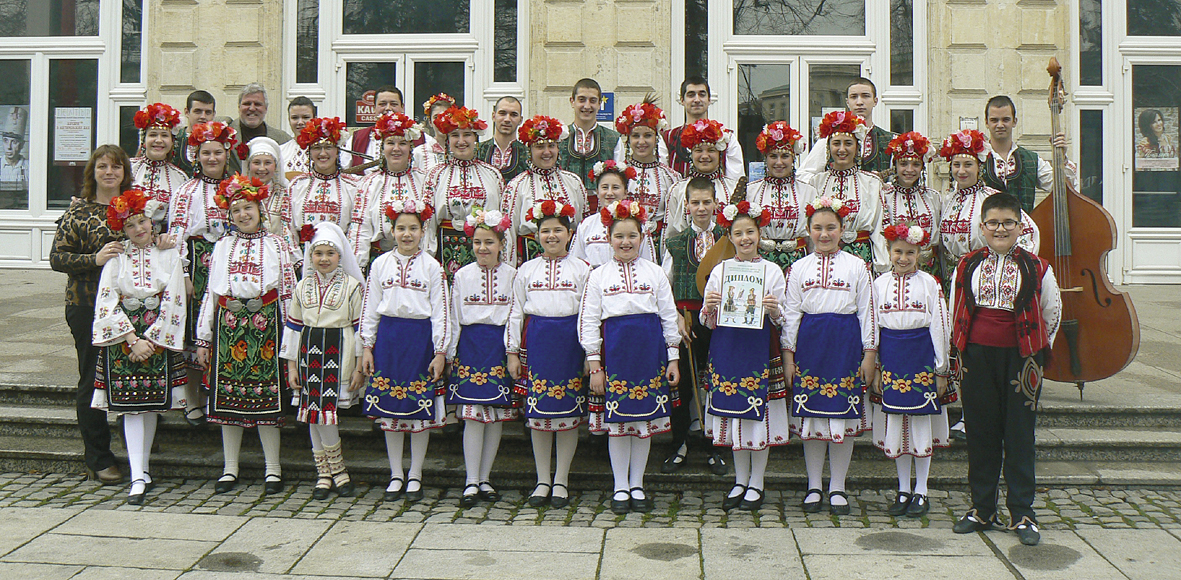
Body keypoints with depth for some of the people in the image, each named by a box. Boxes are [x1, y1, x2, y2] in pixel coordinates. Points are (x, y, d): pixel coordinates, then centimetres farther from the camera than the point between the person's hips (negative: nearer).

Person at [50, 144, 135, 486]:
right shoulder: (78, 211, 2)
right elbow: (57, 258, -2)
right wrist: (95, 259, -17)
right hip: (87, 306, -3)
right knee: (93, 379, 1)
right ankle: (98, 460, 11)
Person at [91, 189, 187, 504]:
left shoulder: (169, 255, 3)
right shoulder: (117, 258, 3)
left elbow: (174, 301, -1)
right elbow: (107, 303, -3)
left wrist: (150, 339, -8)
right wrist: (133, 339, -11)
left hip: (158, 338, 1)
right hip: (123, 337, -1)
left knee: (152, 405, 5)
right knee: (131, 406, -7)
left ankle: (143, 468, 19)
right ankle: (138, 478, -9)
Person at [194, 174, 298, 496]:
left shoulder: (276, 245, 6)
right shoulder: (222, 246, 13)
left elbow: (287, 293, 4)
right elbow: (210, 292, 12)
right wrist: (203, 337, 8)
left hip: (265, 324, -2)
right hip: (228, 325, 3)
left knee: (266, 394, -1)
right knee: (227, 395, 5)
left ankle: (272, 469, 9)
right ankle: (230, 469, 15)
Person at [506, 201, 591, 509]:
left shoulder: (582, 269, 4)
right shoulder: (526, 270, 9)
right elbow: (516, 313, 11)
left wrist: (591, 353, -2)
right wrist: (512, 352, 6)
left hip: (570, 341, -1)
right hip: (536, 341, 2)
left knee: (568, 411, 3)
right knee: (537, 413, 5)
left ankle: (561, 480, 14)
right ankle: (543, 480, 16)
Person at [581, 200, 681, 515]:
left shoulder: (655, 272, 9)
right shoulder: (598, 275, 5)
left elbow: (669, 316, 10)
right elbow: (588, 321, 3)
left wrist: (673, 358, 5)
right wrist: (594, 364, -3)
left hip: (650, 348, 1)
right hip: (614, 347, -1)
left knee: (645, 420, 7)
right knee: (617, 421, 3)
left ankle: (637, 485, 19)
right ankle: (620, 488, 16)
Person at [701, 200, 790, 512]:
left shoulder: (772, 270, 3)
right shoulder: (720, 270, 7)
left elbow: (780, 321, 3)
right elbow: (708, 321, 8)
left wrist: (774, 311, -18)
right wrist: (709, 308, -13)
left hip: (760, 346, -2)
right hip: (727, 347, 2)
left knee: (760, 413, 1)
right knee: (733, 413, 8)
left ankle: (756, 483, 16)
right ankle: (740, 481, 22)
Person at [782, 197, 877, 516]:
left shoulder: (858, 266, 4)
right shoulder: (799, 268, 8)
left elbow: (867, 312, 4)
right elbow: (791, 313, 8)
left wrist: (870, 354, 0)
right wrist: (788, 354, 3)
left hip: (846, 343, -1)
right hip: (810, 342, 1)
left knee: (843, 415, 2)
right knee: (811, 415, 5)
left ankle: (837, 487, 14)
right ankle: (814, 486, 17)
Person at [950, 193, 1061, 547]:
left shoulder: (1037, 268, -1)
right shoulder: (967, 266, 5)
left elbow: (1052, 314, 11)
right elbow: (956, 314, 14)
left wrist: (1037, 352, 12)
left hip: (1020, 358, -2)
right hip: (977, 356, 2)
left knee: (1020, 435, 3)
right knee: (981, 432, 8)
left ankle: (1022, 514, 13)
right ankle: (982, 509, 19)